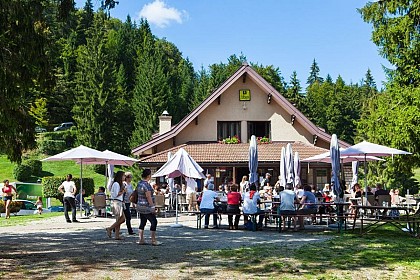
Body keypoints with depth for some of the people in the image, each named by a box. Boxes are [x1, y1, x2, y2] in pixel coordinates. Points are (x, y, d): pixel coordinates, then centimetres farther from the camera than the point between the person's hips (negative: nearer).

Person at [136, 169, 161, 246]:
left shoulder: (139, 183, 10)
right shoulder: (146, 185, -19)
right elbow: (148, 197, -22)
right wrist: (153, 207, -18)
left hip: (140, 206, 10)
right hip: (147, 208, -10)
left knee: (142, 223, 12)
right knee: (154, 222, -4)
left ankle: (141, 240, 12)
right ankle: (153, 241, -3)